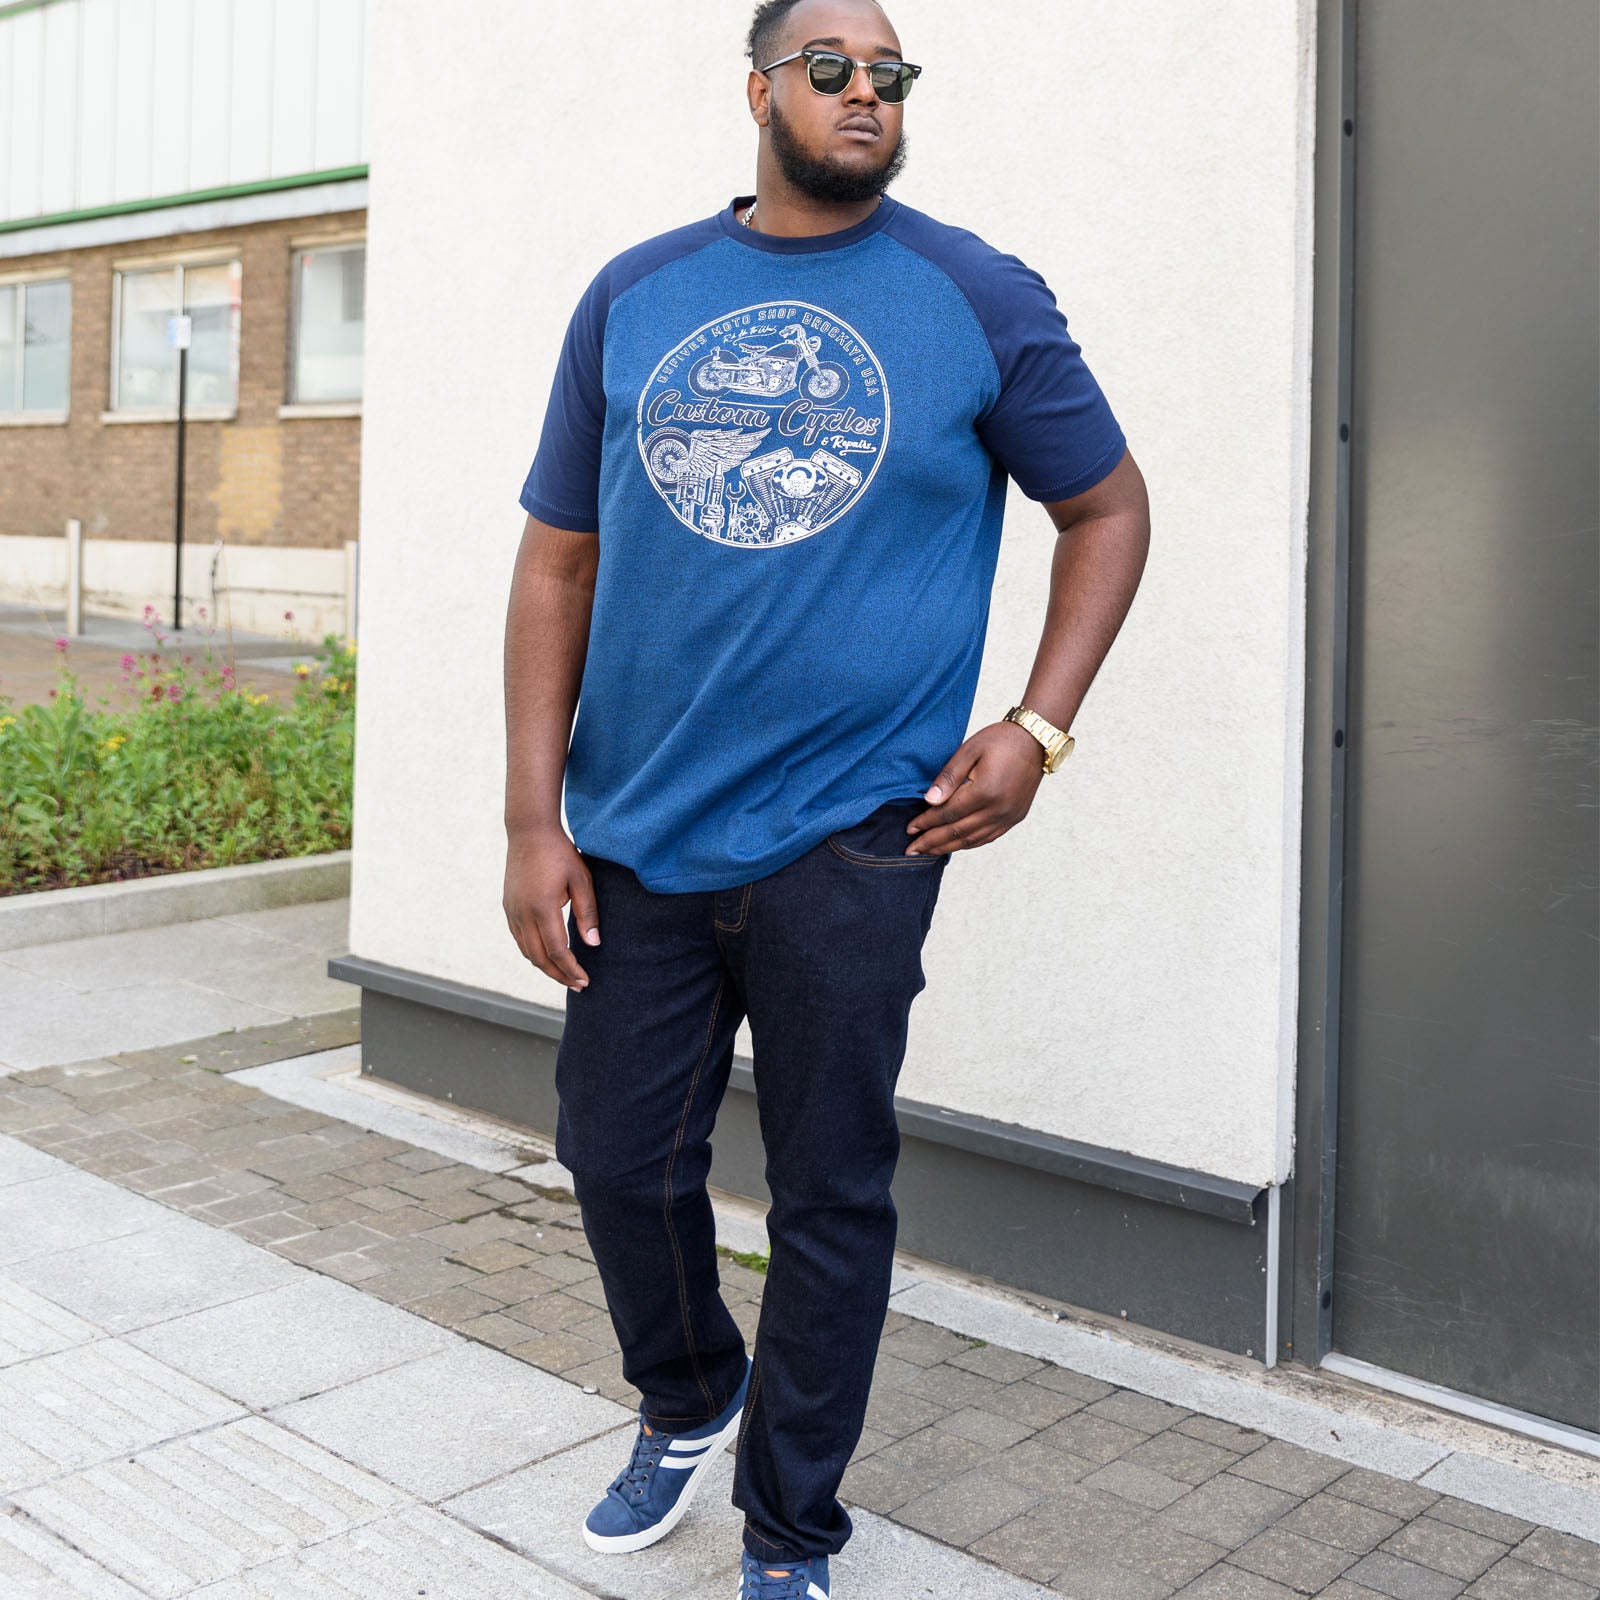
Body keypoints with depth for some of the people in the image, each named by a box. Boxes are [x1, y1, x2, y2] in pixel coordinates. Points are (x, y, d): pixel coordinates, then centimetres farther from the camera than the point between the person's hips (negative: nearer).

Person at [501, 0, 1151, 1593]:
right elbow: (558, 560, 6)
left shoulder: (978, 298, 0)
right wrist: (534, 817, 0)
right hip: (634, 831, 3)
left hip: (847, 842, -2)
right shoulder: (633, 296, 6)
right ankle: (688, 1402, 44)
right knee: (618, 1159, 13)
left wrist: (1037, 727, -4)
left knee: (829, 1199, 6)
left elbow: (1108, 507, 8)